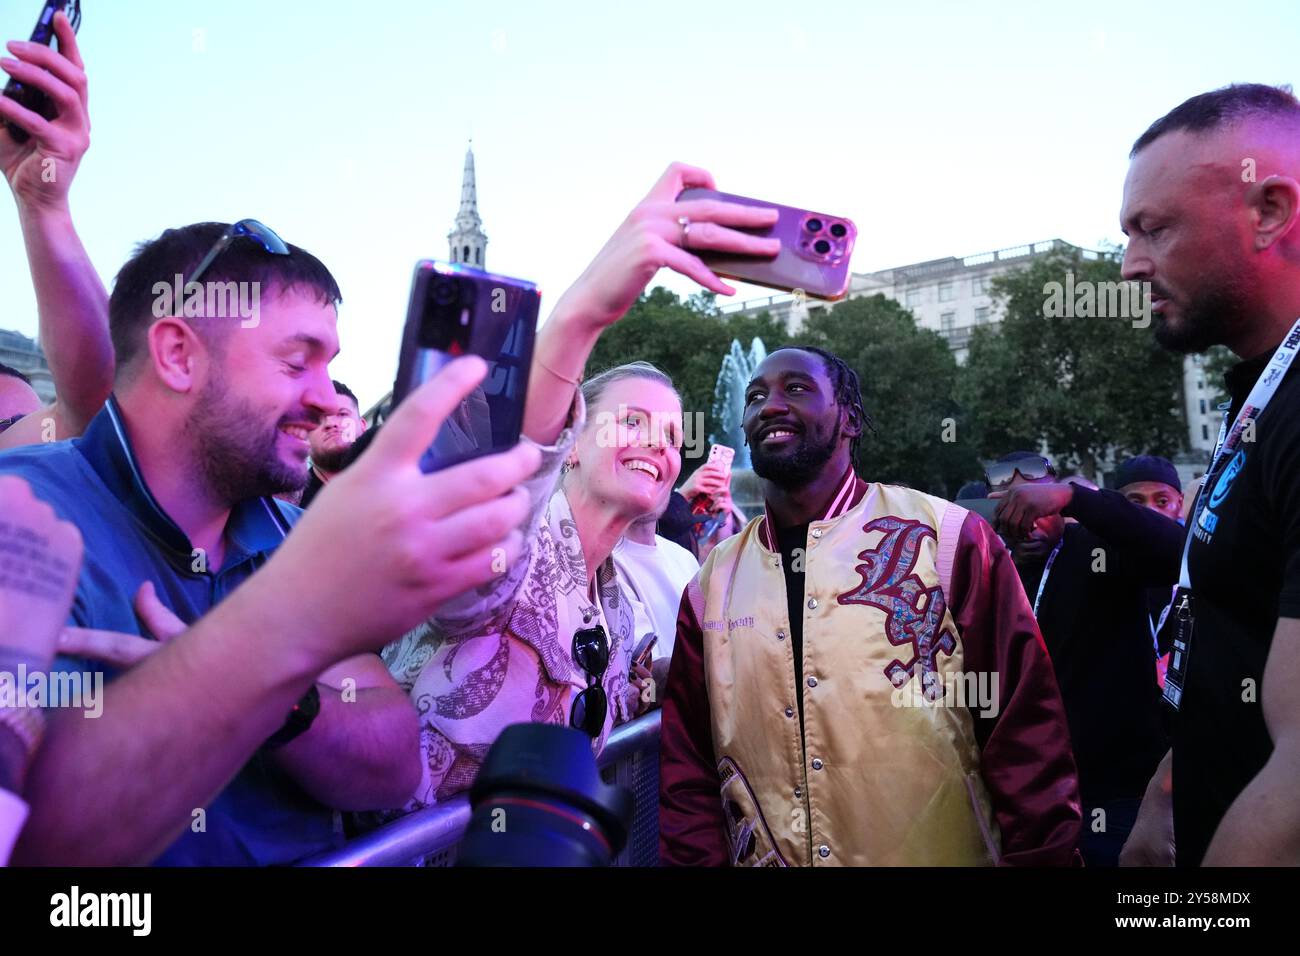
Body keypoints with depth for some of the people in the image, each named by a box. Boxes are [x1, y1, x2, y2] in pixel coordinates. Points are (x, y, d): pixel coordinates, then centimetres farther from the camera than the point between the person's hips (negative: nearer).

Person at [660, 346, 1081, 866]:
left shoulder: (948, 538, -11)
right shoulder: (712, 582, -1)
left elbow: (1025, 732, -9)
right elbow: (687, 766, 4)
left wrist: (1039, 855, -9)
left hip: (940, 855, -2)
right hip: (765, 858, 3)